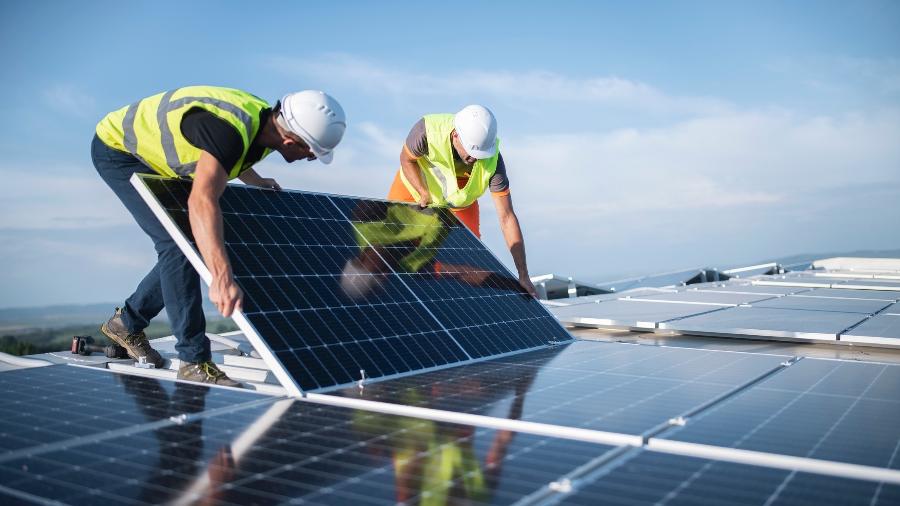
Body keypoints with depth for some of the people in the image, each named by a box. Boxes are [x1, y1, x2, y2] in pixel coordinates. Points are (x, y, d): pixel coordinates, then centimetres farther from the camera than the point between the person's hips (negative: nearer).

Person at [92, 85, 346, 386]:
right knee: (177, 244, -20)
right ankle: (194, 361, -14)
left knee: (191, 246, 8)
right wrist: (222, 278, -63)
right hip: (117, 147, -9)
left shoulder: (267, 122, -11)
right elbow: (202, 201, -54)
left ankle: (126, 323, 26)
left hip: (153, 158, 9)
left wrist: (255, 181, 21)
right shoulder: (229, 130, -40)